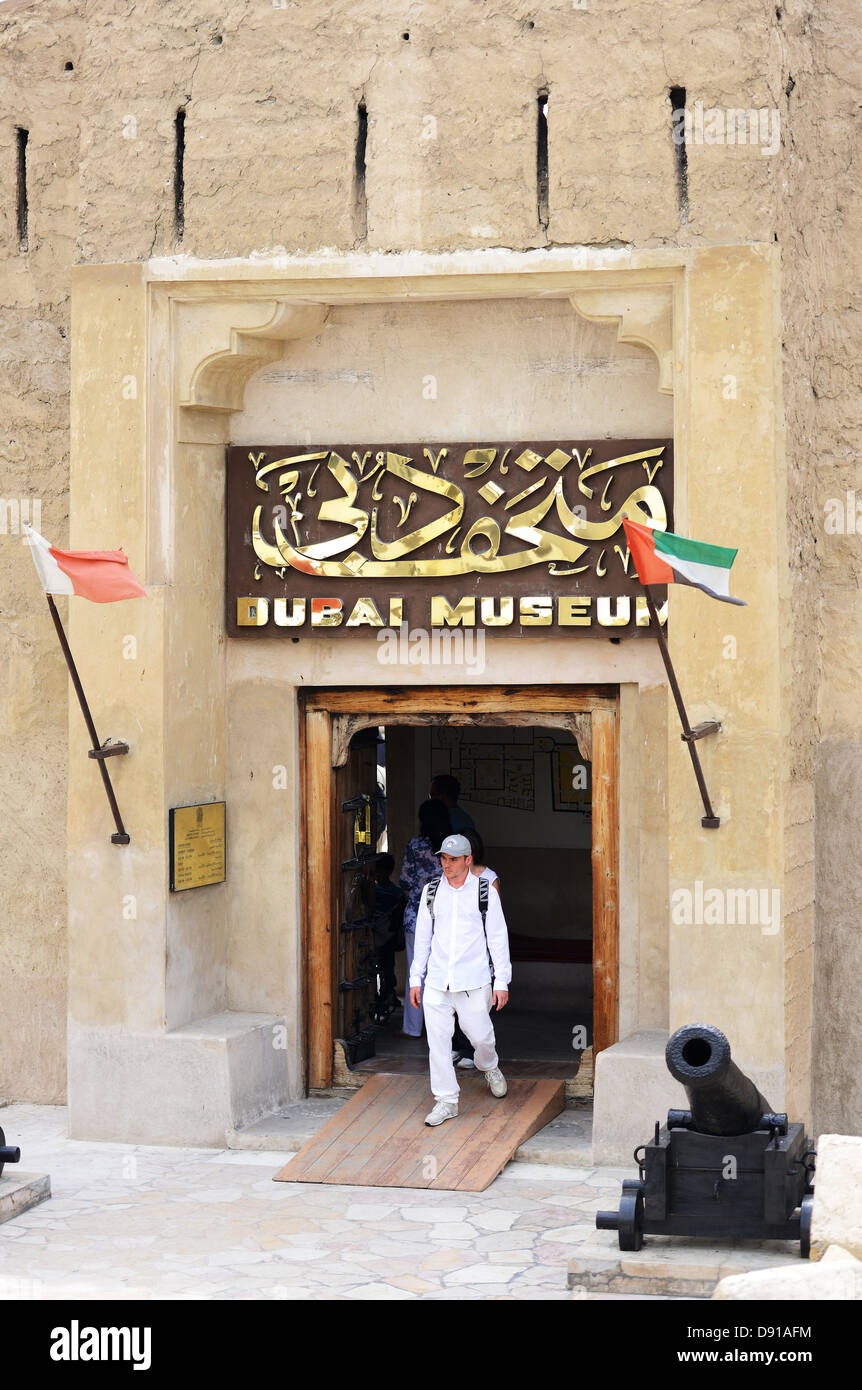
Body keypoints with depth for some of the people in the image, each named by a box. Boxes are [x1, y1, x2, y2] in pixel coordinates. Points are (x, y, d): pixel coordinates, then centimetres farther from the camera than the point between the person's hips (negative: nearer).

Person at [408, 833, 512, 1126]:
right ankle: (446, 1100, 7)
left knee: (480, 1036, 3)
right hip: (437, 981, 2)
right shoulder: (431, 891, 7)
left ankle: (490, 1069, 37)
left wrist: (502, 981, -1)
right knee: (438, 1039, -3)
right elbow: (422, 937, 14)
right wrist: (416, 979, 11)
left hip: (474, 980, -2)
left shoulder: (485, 891, -1)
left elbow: (498, 937, 2)